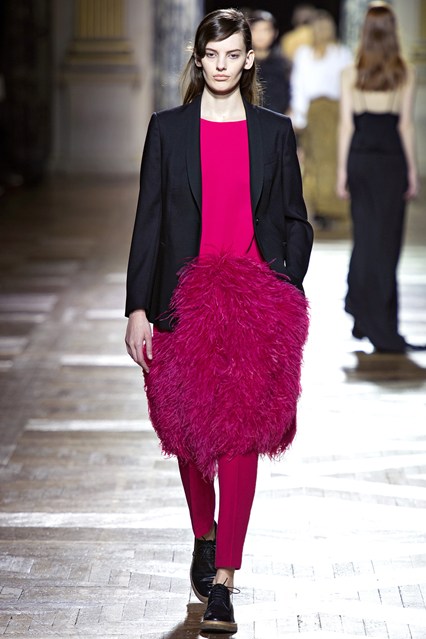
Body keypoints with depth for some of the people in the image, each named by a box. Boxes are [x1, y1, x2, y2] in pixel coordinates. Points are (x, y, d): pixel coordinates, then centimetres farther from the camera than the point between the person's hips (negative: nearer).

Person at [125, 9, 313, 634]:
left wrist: (287, 297, -2)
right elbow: (148, 222, 3)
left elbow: (295, 223, 8)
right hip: (184, 300, 1)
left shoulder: (274, 131, 5)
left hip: (256, 302, -1)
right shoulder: (168, 129, 4)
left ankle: (222, 582, -7)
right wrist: (137, 308, -2)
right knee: (190, 432, 12)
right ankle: (205, 541, 36)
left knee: (241, 436, -8)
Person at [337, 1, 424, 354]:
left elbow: (346, 124, 0)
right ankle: (382, 327, 1)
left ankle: (363, 319, 17)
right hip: (392, 160, -2)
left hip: (360, 159, 2)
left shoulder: (351, 74, 1)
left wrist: (342, 169, 5)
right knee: (387, 240, 2)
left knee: (364, 236, 12)